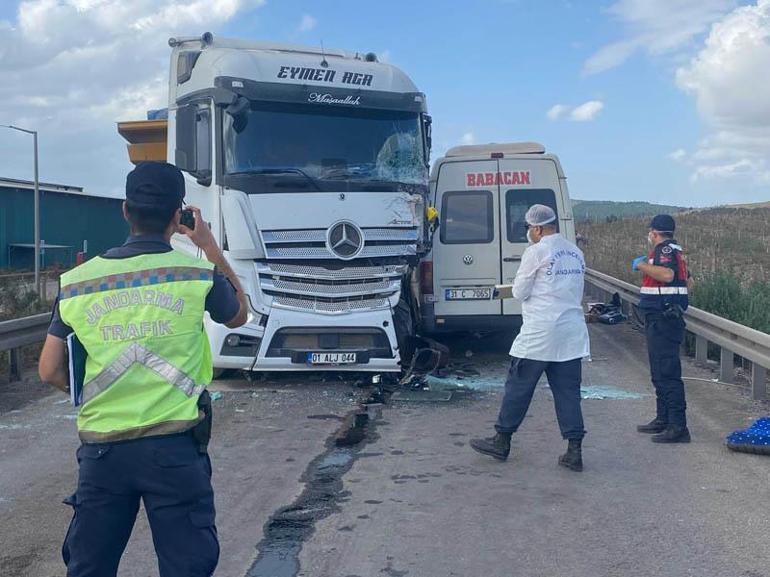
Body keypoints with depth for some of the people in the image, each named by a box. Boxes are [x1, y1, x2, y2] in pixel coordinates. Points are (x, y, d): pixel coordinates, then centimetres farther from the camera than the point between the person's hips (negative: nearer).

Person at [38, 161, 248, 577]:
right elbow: (238, 316, 14)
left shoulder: (76, 282, 1)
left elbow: (50, 371, 6)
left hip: (101, 449, 3)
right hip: (173, 447, -3)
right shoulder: (196, 273, -6)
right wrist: (210, 246, 19)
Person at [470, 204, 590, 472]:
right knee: (568, 392, 7)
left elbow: (519, 292, -6)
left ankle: (502, 442, 15)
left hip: (539, 333, -6)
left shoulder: (536, 252, -10)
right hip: (572, 334, 6)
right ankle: (574, 451, 5)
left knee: (518, 387, 5)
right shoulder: (575, 253, 12)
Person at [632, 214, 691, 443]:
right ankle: (663, 419, 28)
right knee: (660, 372, 19)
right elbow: (688, 281, 27)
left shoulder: (665, 250, -13)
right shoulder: (674, 250, 18)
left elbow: (667, 274, -33)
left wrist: (642, 265, -20)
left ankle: (678, 427, -13)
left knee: (667, 372, -12)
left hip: (663, 319, -11)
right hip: (660, 319, 11)